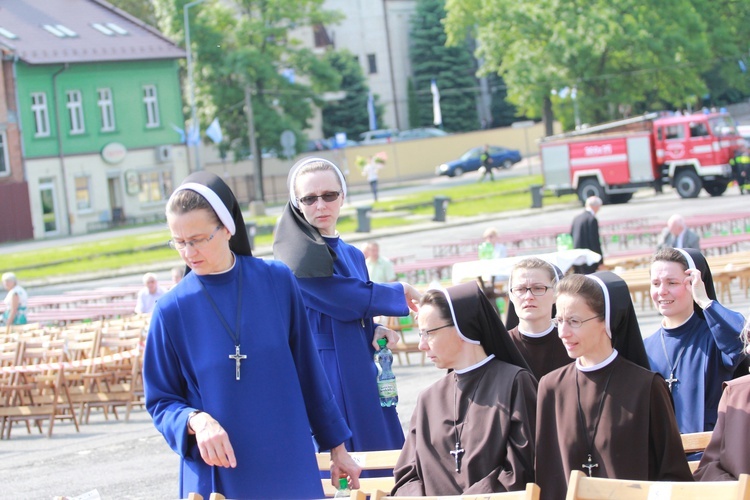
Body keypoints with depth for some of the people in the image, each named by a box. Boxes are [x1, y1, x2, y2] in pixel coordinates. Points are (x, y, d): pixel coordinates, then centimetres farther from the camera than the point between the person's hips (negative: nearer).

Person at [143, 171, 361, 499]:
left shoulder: (277, 282, -2)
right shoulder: (172, 310, -5)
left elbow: (309, 372, 5)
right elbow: (160, 401, 2)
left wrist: (337, 447, 10)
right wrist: (195, 421, -18)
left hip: (290, 469, 1)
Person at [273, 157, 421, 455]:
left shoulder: (353, 256, 16)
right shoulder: (296, 255, -8)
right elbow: (342, 299, -15)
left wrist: (374, 332, -2)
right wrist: (399, 295, -1)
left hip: (359, 375, 8)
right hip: (323, 373, -8)